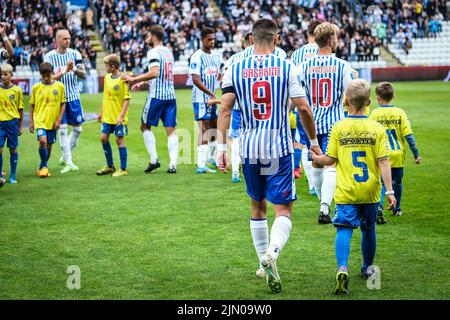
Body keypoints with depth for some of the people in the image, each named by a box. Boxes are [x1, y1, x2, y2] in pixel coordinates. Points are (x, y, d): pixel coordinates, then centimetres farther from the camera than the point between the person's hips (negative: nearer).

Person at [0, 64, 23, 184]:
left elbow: (20, 109, 5)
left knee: (13, 149, 6)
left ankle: (13, 176, 15)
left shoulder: (17, 90, -1)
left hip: (12, 122, -1)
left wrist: (20, 127, 6)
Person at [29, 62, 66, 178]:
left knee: (49, 145, 8)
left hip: (52, 122, 1)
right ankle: (44, 166, -6)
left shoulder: (59, 86, 0)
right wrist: (31, 122, 4)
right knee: (42, 140, -21)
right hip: (40, 120, -1)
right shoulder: (36, 87, 1)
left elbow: (63, 104, 4)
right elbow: (32, 105, 7)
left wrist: (59, 120, -3)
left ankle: (43, 167, 26)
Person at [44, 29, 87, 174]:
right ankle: (68, 163, 2)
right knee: (62, 129, -5)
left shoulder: (75, 54, 2)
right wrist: (65, 71, -21)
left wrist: (74, 69, -22)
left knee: (77, 128, 4)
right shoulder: (49, 56, -5)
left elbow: (84, 75, -2)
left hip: (74, 97, 3)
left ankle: (65, 156, 23)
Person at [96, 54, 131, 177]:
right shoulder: (107, 77, 8)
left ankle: (123, 169, 7)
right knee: (103, 138, 9)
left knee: (120, 140, -2)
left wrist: (121, 116, -19)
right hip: (107, 116, 7)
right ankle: (110, 166, 24)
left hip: (119, 117, -7)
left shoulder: (122, 79, -14)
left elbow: (127, 99, -14)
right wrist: (101, 112, 18)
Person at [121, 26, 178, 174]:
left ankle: (154, 159, 2)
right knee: (171, 130, 3)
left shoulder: (154, 52, -10)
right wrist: (142, 83, 30)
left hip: (156, 96, -7)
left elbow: (154, 73, -24)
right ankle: (173, 164, -5)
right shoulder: (168, 52, 17)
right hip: (170, 95, 7)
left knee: (145, 126, 9)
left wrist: (134, 79, -18)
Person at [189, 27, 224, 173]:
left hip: (213, 98, 8)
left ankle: (211, 157, 36)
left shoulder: (216, 56, 9)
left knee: (214, 127, 17)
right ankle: (201, 164, -15)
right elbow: (196, 80, -21)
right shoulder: (197, 56, -14)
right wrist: (211, 93, -23)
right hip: (201, 98, -8)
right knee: (204, 129, -12)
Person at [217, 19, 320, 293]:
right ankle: (272, 252, -27)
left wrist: (221, 147, -2)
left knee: (258, 206, 20)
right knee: (283, 209, 0)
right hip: (280, 147, -3)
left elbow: (225, 109, -5)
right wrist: (314, 141, 8)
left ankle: (264, 262, 28)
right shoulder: (287, 68, -4)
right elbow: (304, 109, -5)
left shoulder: (235, 69, 2)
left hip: (249, 147, 3)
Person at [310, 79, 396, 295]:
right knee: (368, 229, 20)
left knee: (344, 229, -5)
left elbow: (330, 160, -3)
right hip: (370, 192, 2)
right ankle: (368, 268, 38)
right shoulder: (377, 129, -4)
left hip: (346, 192, -2)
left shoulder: (338, 128, -6)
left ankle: (342, 268, -29)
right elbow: (384, 161, -7)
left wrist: (315, 158, 16)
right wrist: (389, 190, -6)